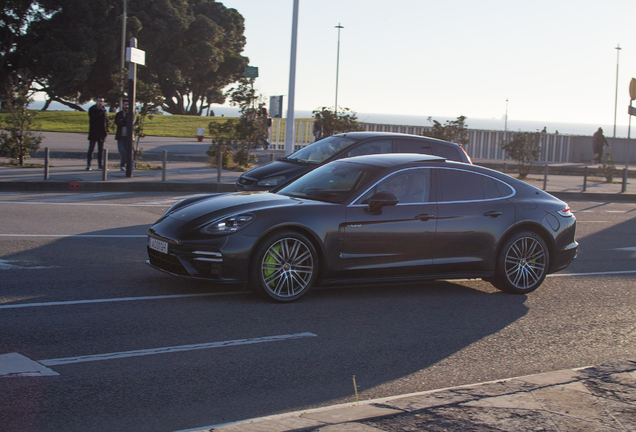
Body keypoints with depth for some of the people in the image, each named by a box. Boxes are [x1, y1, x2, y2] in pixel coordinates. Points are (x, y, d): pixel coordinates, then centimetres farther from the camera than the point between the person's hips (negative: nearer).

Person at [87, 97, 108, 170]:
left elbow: (106, 120, 13)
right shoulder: (92, 109, -3)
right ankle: (88, 165, -2)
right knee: (91, 149, -4)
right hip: (93, 133, -4)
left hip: (101, 133, 4)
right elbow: (93, 117, -22)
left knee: (101, 150, 9)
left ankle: (100, 165, 16)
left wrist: (106, 131, 6)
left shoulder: (104, 110, 10)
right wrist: (100, 111, -19)